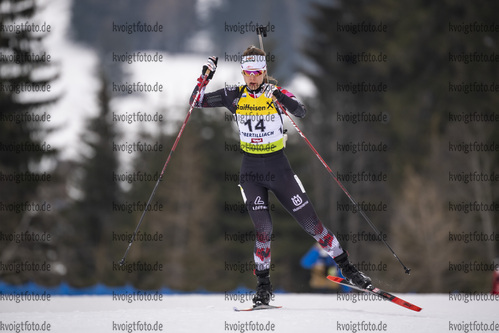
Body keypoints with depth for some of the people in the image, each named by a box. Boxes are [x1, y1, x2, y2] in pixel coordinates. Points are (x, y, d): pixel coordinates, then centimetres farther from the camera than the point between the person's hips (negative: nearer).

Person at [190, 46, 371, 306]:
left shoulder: (275, 93, -8)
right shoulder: (234, 96, -1)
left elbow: (301, 112, -25)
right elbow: (196, 102, -1)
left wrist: (281, 99, -42)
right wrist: (206, 76, -16)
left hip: (278, 168, 0)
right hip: (250, 171, 0)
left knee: (311, 222, 1)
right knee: (263, 228, -16)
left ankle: (346, 267, 16)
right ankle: (263, 287, -5)